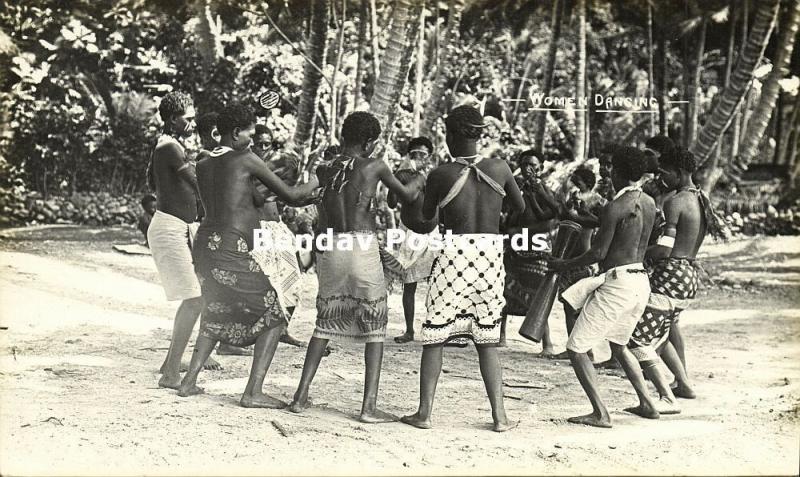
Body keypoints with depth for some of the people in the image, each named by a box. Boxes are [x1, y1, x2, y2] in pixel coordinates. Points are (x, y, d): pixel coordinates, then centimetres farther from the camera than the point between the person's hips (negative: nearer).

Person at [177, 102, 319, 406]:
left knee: (217, 314, 27)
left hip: (205, 245, 8)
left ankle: (189, 382, 23)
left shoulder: (203, 166, 15)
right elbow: (291, 196, -2)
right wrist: (317, 181, 15)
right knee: (273, 317, 2)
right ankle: (253, 392, -4)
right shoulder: (246, 159, -4)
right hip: (232, 252, -8)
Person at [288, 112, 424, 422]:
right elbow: (406, 196, 12)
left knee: (325, 323, 18)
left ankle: (301, 396, 15)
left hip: (329, 249, 4)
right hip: (363, 248, -4)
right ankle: (369, 405, 0)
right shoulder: (374, 166, 0)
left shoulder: (323, 170, 9)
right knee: (375, 326, 7)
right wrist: (417, 184, 33)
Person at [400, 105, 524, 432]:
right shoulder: (500, 169, -1)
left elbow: (426, 216, 8)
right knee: (487, 339, 13)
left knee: (435, 335, 8)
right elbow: (521, 207, 15)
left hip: (455, 251, -3)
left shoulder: (440, 175, -7)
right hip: (491, 252, 3)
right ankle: (499, 415, 12)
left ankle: (424, 412, 8)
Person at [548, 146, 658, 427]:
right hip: (641, 280, 9)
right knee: (619, 346, 28)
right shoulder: (649, 204, 8)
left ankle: (600, 414, -6)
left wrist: (564, 265, -1)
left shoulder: (614, 207, -16)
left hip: (616, 283, -9)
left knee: (576, 349, -2)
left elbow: (599, 252, -16)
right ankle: (647, 404, 28)